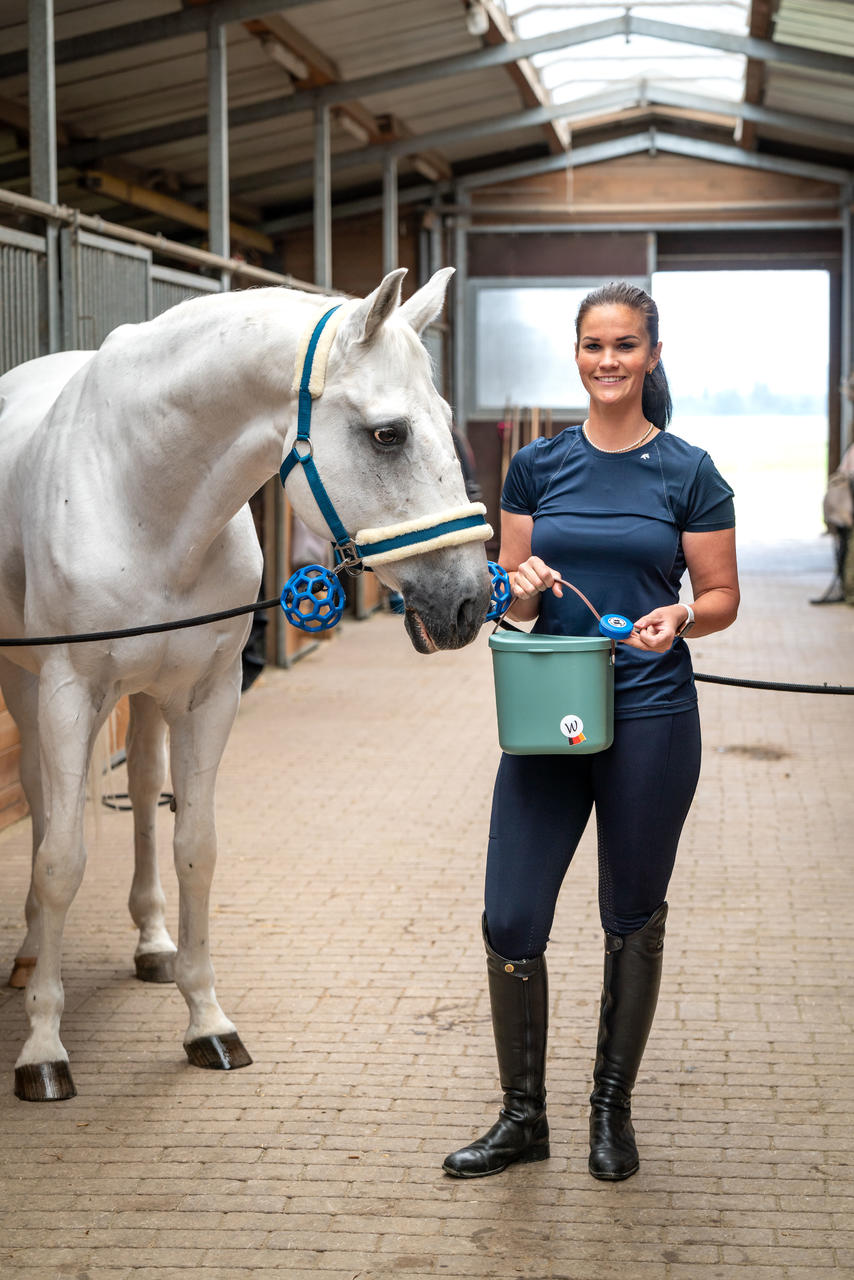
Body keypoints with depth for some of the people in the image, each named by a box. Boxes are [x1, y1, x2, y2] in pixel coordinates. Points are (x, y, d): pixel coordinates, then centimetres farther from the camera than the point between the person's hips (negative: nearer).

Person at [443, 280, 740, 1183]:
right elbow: (512, 599, 9)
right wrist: (525, 587, -14)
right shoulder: (537, 466, 5)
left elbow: (722, 598, 1)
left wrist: (678, 619, -20)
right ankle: (522, 1116, 15)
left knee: (633, 920, 10)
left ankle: (613, 1109, 26)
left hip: (650, 719, -2)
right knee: (510, 922, -1)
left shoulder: (689, 474, -2)